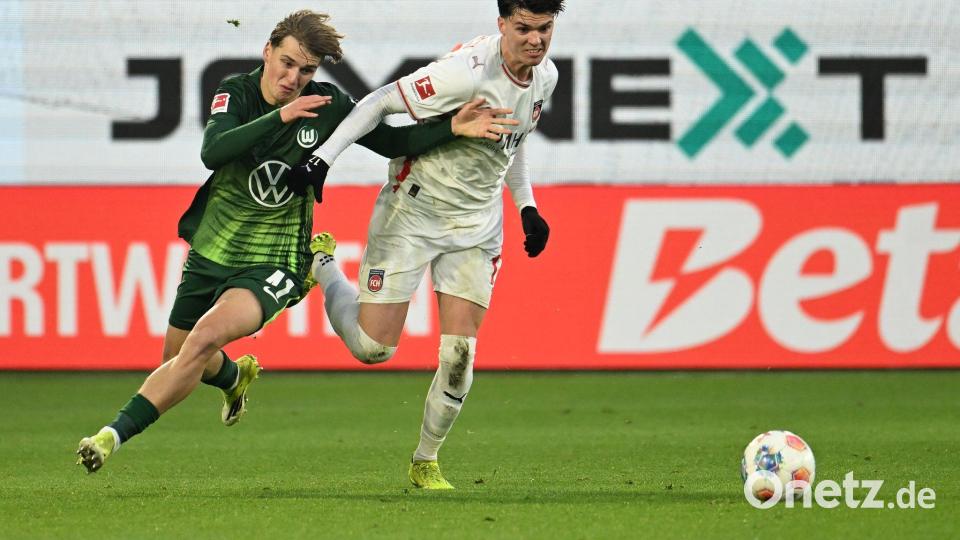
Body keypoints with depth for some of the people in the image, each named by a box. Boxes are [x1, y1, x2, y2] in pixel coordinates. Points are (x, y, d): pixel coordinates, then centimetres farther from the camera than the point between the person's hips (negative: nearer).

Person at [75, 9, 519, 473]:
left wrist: (453, 128, -11)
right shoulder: (235, 94, -9)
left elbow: (392, 142, 4)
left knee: (204, 339, -28)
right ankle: (235, 376, 55)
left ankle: (115, 435, -25)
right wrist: (279, 117, -39)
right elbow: (212, 153, -28)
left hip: (274, 265, -3)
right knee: (177, 358, 18)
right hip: (211, 251, 3)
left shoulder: (327, 106, -7)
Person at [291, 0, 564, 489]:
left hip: (476, 227, 5)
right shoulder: (468, 72, -27)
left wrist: (526, 206, 14)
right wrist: (324, 157, -26)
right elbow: (382, 101, -21)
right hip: (412, 213, -5)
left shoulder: (545, 77, -1)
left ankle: (426, 462, 16)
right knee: (373, 347, -3)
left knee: (460, 352, -4)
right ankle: (320, 264, 27)